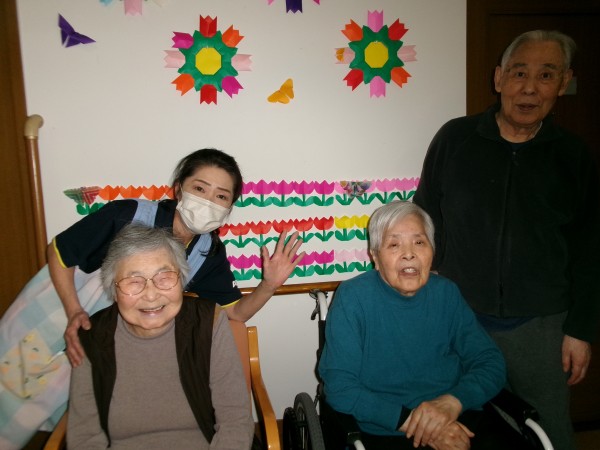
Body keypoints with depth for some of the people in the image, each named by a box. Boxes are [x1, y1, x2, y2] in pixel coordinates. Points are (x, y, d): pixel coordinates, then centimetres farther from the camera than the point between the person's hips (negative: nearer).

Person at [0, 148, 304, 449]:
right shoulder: (127, 215, -26)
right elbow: (59, 251, -13)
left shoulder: (210, 253, -13)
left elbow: (235, 312, -8)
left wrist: (269, 285, -26)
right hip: (45, 320, -2)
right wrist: (74, 312, -23)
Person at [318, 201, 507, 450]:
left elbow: (490, 362, 4)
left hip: (462, 423, 4)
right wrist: (410, 420, -20)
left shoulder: (446, 292, 4)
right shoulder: (352, 297, -8)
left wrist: (452, 401, -15)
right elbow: (339, 388, -11)